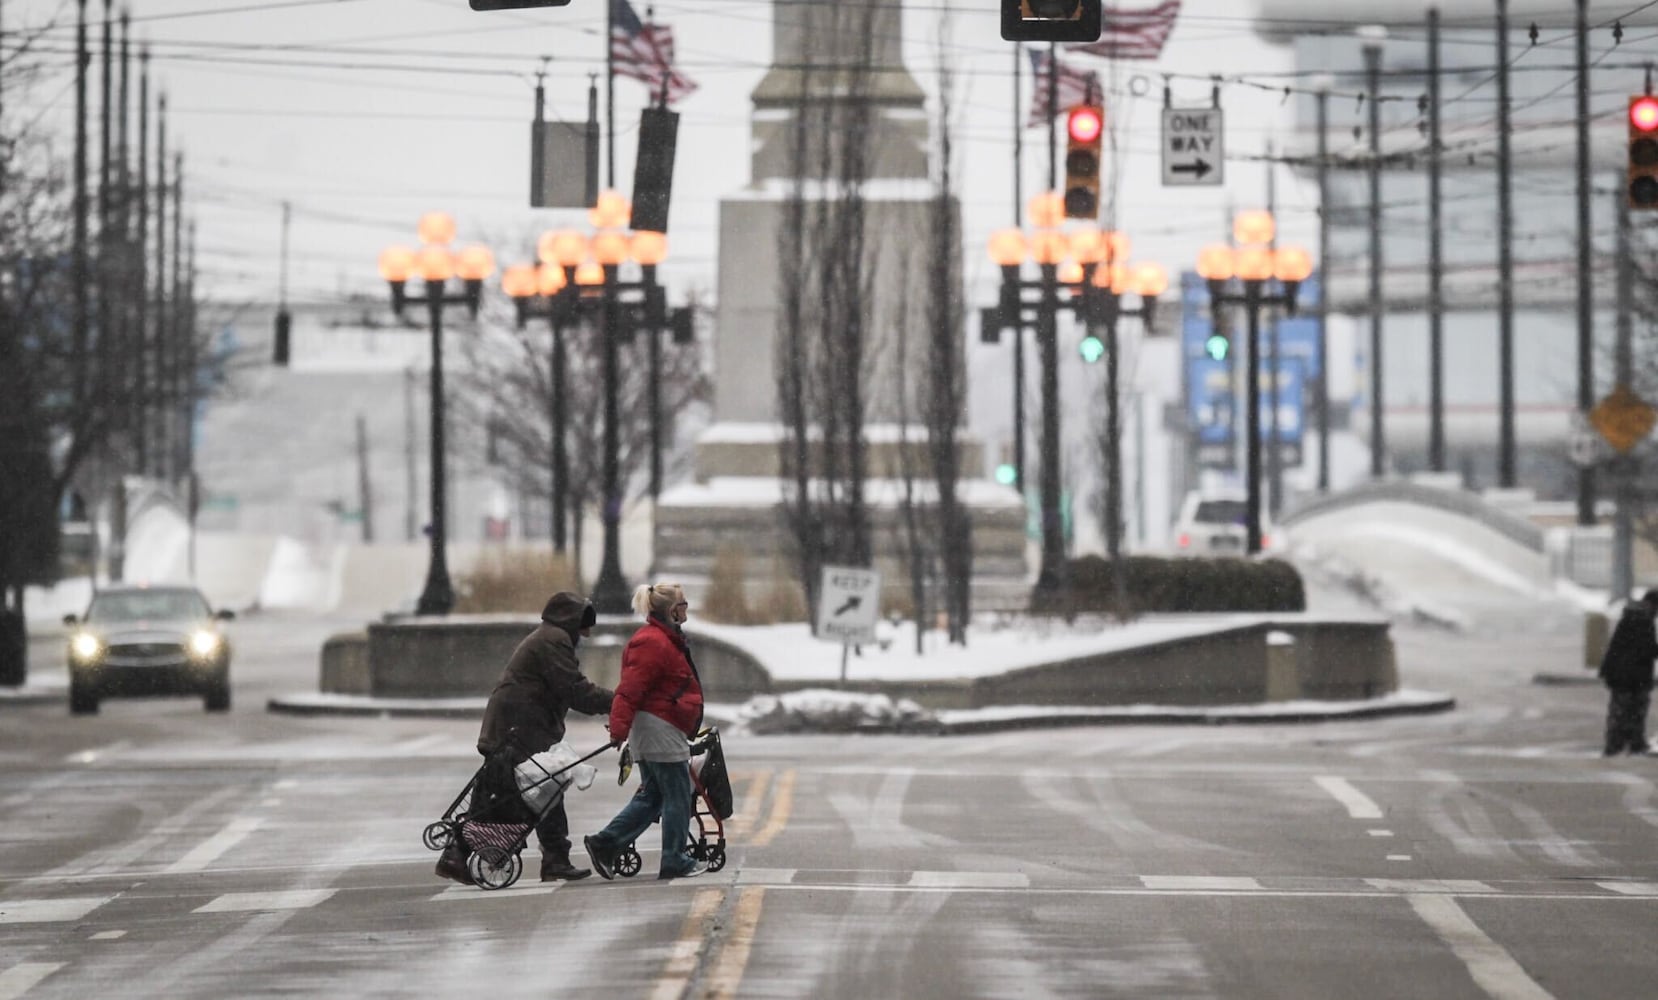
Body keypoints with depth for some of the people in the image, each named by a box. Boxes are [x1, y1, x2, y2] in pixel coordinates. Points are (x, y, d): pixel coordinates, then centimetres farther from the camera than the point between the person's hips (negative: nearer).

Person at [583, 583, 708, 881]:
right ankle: (675, 861, 4)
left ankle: (604, 844, 7)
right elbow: (631, 688, -23)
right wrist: (620, 727, -29)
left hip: (657, 730, 11)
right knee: (677, 796, -2)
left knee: (651, 796, 11)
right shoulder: (653, 644, -16)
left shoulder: (666, 639, 18)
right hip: (660, 730, -11)